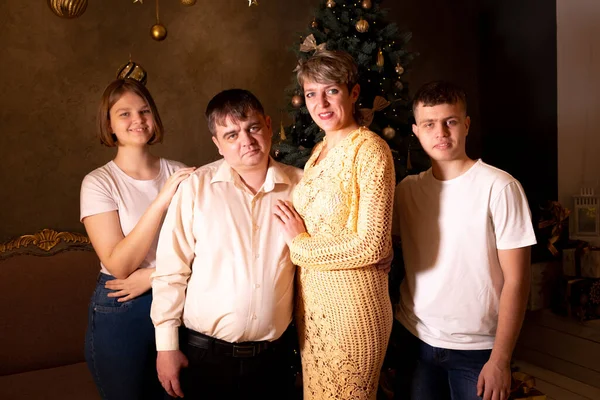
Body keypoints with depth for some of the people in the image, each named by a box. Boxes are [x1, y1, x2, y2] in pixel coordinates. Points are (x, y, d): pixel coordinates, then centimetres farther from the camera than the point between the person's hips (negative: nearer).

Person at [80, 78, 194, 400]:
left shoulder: (180, 174, 0)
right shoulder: (99, 183, -8)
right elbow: (118, 265, -16)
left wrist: (153, 275, -16)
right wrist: (161, 200, -22)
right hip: (122, 312, -3)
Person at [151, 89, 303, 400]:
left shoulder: (299, 185, -3)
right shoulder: (196, 187, -10)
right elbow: (170, 271, -7)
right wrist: (166, 345, -6)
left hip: (273, 355, 2)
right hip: (204, 354, -2)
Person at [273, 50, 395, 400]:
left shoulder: (369, 149, -14)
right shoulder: (320, 151, 11)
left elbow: (373, 245, -20)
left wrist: (301, 243, -11)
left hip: (352, 302, -8)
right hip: (312, 298, 8)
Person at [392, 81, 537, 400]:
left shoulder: (499, 187, -12)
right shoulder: (407, 189, 2)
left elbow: (516, 280, -11)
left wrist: (500, 359, -11)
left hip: (476, 349, -3)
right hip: (414, 339, 4)